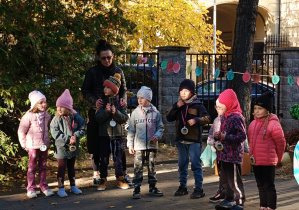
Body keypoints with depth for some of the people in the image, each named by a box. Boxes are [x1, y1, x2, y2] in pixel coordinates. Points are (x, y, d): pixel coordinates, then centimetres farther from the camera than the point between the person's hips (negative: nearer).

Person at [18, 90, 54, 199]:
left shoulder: (47, 115, 3)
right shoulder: (29, 116, -11)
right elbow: (21, 131, -4)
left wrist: (47, 140, 12)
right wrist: (24, 145, -2)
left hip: (44, 145, 4)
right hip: (33, 146, -4)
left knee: (43, 166, 10)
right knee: (32, 167, 1)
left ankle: (44, 187, 18)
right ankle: (31, 189, 7)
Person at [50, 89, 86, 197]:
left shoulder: (76, 117, -4)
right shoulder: (56, 119, -11)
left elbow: (82, 129, 1)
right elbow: (55, 133, -15)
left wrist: (76, 136, -18)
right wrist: (67, 139, -21)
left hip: (73, 148, 3)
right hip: (61, 148, -3)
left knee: (71, 167, 17)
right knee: (62, 168, 3)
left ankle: (73, 186, 30)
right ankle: (61, 188, 14)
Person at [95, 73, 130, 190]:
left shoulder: (119, 102, 2)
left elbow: (125, 118, -3)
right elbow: (98, 118, -6)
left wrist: (116, 112, -19)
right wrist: (106, 111, -22)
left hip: (117, 135, 0)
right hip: (104, 135, 0)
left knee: (118, 158, 8)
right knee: (103, 159, 5)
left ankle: (120, 180, 20)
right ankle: (103, 180, 15)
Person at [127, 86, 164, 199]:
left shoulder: (155, 113, 2)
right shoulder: (135, 113, 2)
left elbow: (160, 127, 10)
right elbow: (131, 130, 5)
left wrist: (157, 136, -10)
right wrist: (130, 145, 2)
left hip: (152, 145, 1)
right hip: (139, 146, -1)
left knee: (152, 167, 10)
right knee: (138, 168, -1)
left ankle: (152, 187, 22)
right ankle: (136, 189, 6)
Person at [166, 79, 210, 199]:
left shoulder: (197, 104, -4)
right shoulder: (178, 105, 12)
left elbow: (207, 118, -6)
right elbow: (169, 118, 7)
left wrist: (196, 120, -23)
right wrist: (175, 107, -6)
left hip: (194, 140, -5)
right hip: (181, 139, 6)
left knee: (196, 164, -4)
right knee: (182, 164, 13)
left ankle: (199, 189, 0)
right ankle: (182, 186, 23)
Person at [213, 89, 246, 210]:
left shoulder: (236, 117, -16)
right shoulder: (224, 117, 13)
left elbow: (242, 136, -20)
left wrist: (226, 137, -26)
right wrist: (218, 136, 4)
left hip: (233, 154, -9)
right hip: (224, 154, 9)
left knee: (234, 180, -2)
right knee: (225, 179, 17)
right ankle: (229, 200, 30)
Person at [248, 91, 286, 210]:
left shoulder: (273, 124, -14)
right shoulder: (253, 124, 8)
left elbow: (281, 143, -7)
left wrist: (278, 159, 3)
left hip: (268, 162, -7)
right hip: (255, 161, 7)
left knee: (269, 186, 1)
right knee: (261, 186, 16)